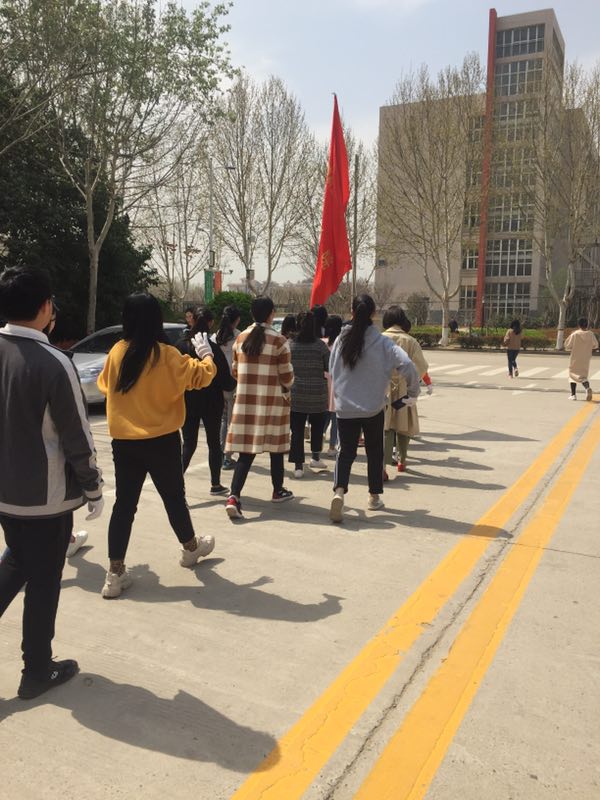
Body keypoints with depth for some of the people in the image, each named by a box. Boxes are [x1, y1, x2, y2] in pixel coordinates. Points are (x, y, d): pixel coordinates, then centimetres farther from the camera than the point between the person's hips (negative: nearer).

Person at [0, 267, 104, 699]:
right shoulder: (53, 362, -21)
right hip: (45, 494, -6)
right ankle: (38, 672, 25)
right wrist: (93, 489, -5)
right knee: (43, 581, 10)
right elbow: (78, 438, -17)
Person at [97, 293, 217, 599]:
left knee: (124, 503, 8)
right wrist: (206, 354, 10)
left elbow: (105, 385, 14)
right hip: (161, 441, -3)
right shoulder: (166, 355, -14)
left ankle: (115, 573, 8)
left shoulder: (117, 352, -2)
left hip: (123, 442, 3)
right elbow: (201, 375, -8)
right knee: (173, 496, 15)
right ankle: (190, 547, 38)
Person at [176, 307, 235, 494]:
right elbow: (226, 381, -12)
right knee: (214, 443, 14)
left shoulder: (180, 346, -4)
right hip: (211, 403, -2)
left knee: (189, 444, 9)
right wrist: (234, 382, 9)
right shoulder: (213, 348, -14)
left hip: (187, 403, 2)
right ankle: (215, 484, 23)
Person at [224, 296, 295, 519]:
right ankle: (278, 491, 31)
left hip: (245, 401, 3)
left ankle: (234, 496, -13)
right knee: (276, 447, 15)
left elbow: (235, 371, 10)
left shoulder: (240, 338, 4)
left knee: (246, 450, 2)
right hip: (273, 401, -3)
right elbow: (286, 376, -7)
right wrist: (286, 388, 15)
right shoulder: (278, 341, -9)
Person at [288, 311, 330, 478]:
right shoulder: (320, 346, -7)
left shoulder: (289, 345, -3)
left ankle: (298, 466, 3)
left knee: (297, 431, 4)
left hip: (295, 395, 1)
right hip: (318, 395, -1)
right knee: (317, 426, 19)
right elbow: (330, 368, -2)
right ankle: (316, 457, 25)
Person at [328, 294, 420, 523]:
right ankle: (374, 497, 28)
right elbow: (407, 365, -21)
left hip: (345, 408, 2)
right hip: (373, 408, -1)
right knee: (374, 453, 16)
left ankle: (339, 491, -15)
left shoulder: (341, 339, -2)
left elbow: (332, 371, 5)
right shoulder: (382, 342, -11)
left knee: (346, 452, 8)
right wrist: (413, 392, -7)